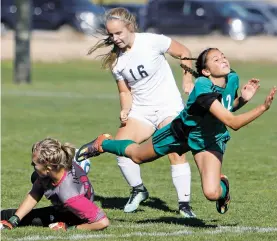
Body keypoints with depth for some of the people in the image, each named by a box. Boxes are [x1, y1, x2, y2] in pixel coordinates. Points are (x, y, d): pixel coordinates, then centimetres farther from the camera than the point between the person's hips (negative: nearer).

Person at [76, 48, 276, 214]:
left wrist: (243, 99, -17)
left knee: (212, 193, -16)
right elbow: (232, 122, -46)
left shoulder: (232, 79, -18)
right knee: (137, 156, 19)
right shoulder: (203, 88, -40)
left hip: (211, 141, 4)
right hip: (183, 132, -4)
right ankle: (102, 144, 50)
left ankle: (222, 185, 23)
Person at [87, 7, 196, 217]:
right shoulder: (116, 60, -2)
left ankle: (184, 204, -10)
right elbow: (125, 91, 6)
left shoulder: (152, 42, -14)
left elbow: (183, 52, -1)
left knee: (176, 152, -19)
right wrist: (125, 110, -14)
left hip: (169, 106, -4)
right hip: (141, 111, 4)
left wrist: (188, 80, -9)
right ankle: (138, 190, 3)